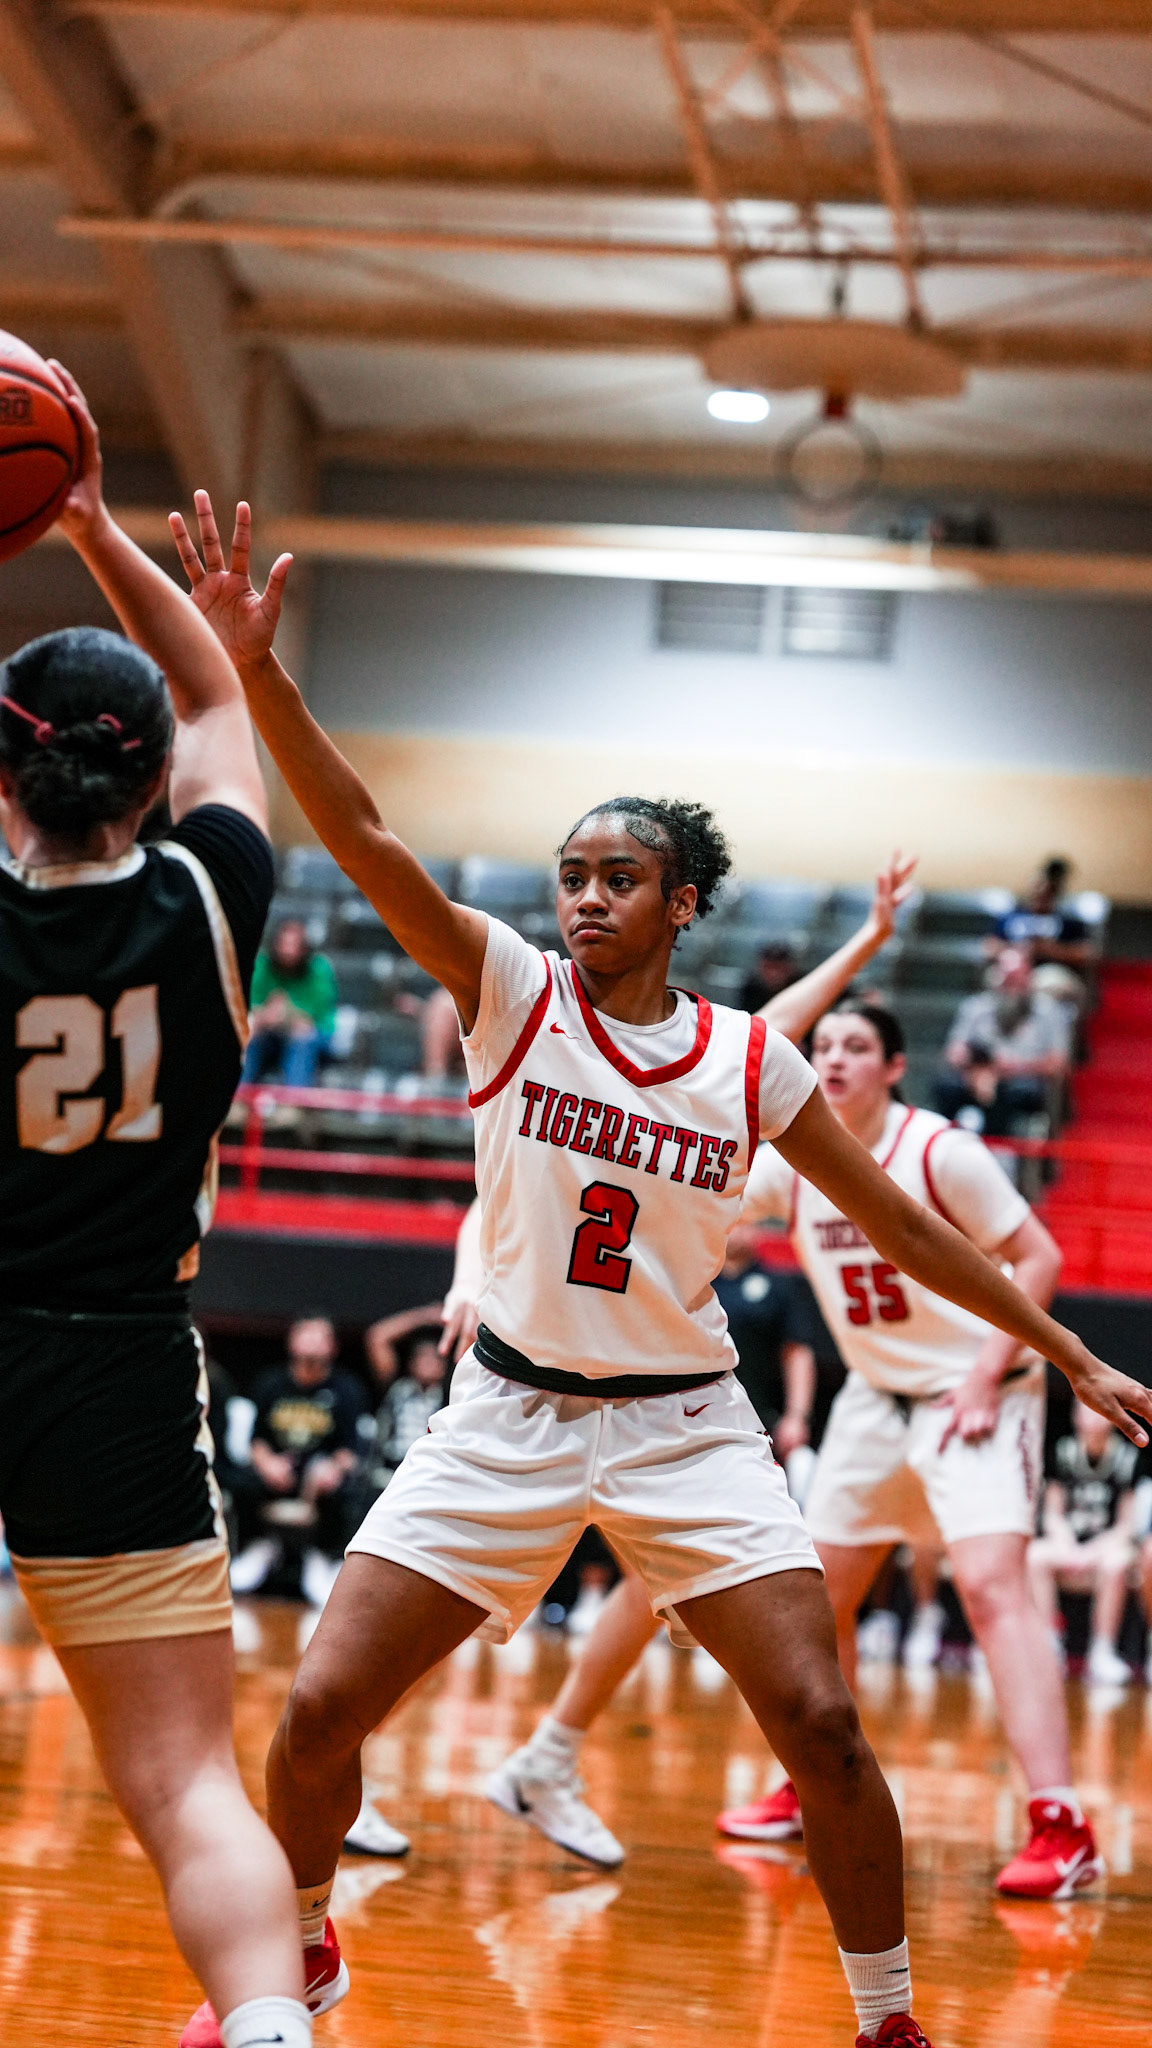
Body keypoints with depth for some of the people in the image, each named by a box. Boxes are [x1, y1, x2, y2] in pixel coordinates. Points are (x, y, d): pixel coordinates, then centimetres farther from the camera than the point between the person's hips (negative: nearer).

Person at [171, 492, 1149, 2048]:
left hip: (682, 1426, 0)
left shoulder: (752, 1061, -1)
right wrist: (257, 667, -31)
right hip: (507, 1412, 0)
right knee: (320, 1710, -6)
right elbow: (362, 838, -17)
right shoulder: (509, 987, -4)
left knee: (822, 1725, -11)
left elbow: (903, 1228, 8)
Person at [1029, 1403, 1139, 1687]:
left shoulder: (1128, 1457, -3)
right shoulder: (1064, 1451, 4)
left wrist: (1093, 1551, -17)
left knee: (1118, 1560, -37)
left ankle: (1103, 1651, -28)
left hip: (1106, 1546, -2)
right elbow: (1053, 1514, 9)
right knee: (1035, 1555, -29)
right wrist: (1067, 1546, -11)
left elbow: (1128, 1524, -2)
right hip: (1068, 1548, 2)